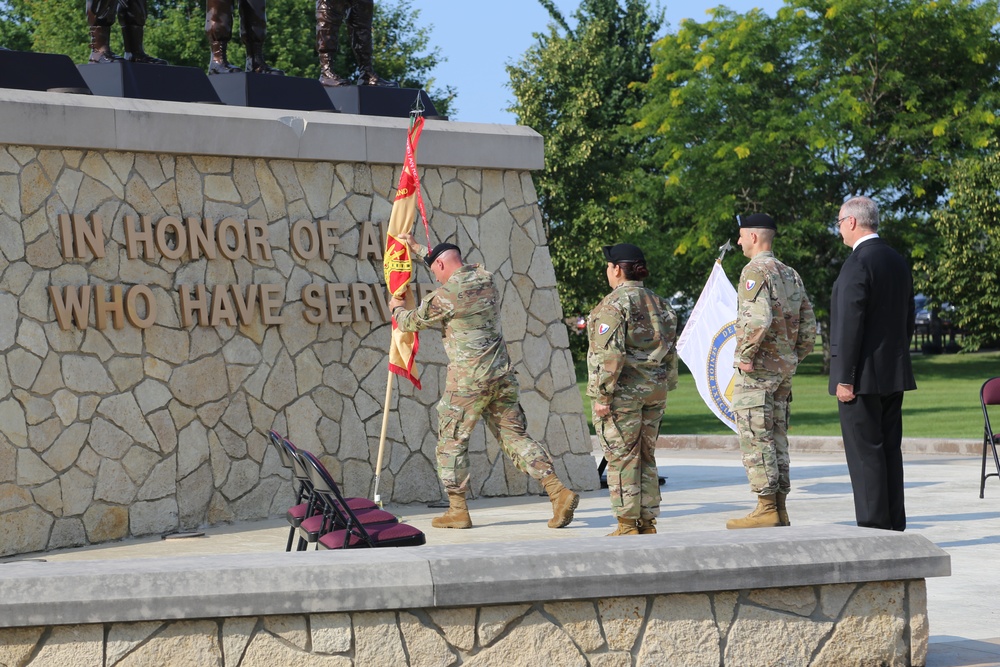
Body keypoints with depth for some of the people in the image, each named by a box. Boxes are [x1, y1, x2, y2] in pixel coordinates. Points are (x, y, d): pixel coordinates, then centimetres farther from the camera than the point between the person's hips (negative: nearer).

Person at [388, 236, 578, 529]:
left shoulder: (445, 296, -11)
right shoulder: (485, 279, 9)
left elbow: (412, 322, 5)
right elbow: (459, 268, 31)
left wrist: (398, 308, 29)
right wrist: (417, 248, 43)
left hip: (468, 381, -7)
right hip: (503, 377, 7)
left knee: (451, 441, 6)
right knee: (515, 436, 8)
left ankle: (457, 511, 8)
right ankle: (558, 491, -5)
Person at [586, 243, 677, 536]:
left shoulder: (613, 304, -12)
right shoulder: (660, 303, 12)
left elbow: (610, 353, -19)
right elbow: (670, 353, 14)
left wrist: (603, 394, -16)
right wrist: (663, 388, 19)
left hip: (622, 391, -7)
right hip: (654, 390, 7)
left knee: (621, 457, -3)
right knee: (646, 457, 12)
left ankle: (628, 525, -3)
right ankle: (648, 523, 13)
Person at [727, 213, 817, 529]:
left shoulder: (755, 270, -12)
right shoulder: (791, 275, 16)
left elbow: (759, 318, -27)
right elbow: (809, 328, 16)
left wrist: (745, 355, -19)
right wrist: (793, 360, 18)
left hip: (757, 369, -9)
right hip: (784, 368, 9)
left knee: (755, 438, -7)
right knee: (776, 438, 11)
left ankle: (767, 509, -10)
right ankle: (779, 509, 12)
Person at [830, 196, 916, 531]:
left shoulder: (858, 263, -15)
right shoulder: (898, 261, 13)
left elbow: (850, 324, -18)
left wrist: (844, 377, -17)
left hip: (864, 376, -9)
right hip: (894, 375, 9)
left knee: (865, 453, -6)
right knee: (890, 449, 11)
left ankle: (874, 526, -7)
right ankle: (895, 526, 13)